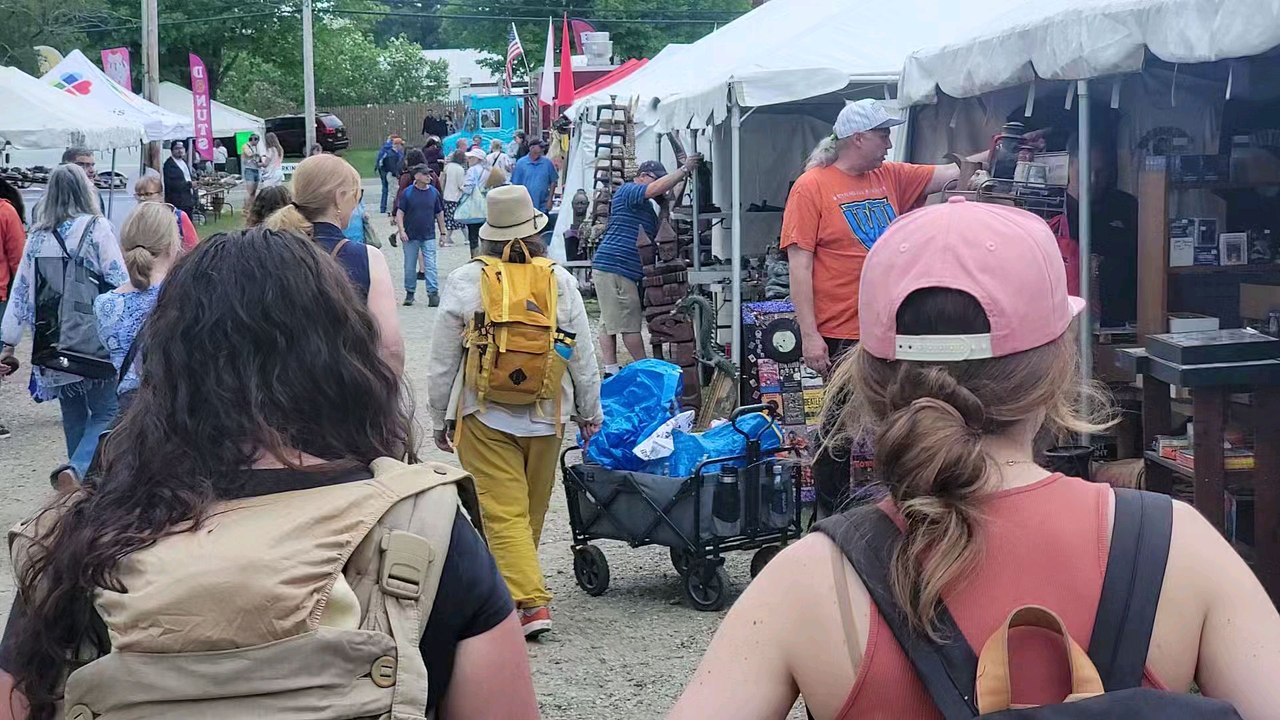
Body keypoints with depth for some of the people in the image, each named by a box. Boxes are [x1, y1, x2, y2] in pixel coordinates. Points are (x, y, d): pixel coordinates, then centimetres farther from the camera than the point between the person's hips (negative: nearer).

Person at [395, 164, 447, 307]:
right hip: (410, 236, 0)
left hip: (429, 236, 0)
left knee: (430, 266, -5)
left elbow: (439, 213, 12)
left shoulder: (434, 192, 2)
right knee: (410, 267, 9)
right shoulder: (408, 192, -4)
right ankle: (410, 293, 20)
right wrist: (401, 231, -11)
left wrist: (442, 232, 14)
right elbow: (400, 213, -2)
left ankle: (433, 293, -5)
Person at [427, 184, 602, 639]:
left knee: (504, 513, -3)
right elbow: (583, 358, 3)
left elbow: (442, 362, -3)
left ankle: (530, 602, -13)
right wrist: (590, 413, 16)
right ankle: (514, 585, 34)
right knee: (532, 512, 18)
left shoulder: (464, 282, -8)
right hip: (546, 414, 3)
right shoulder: (560, 281, -3)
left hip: (486, 416, -3)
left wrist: (439, 418, 9)